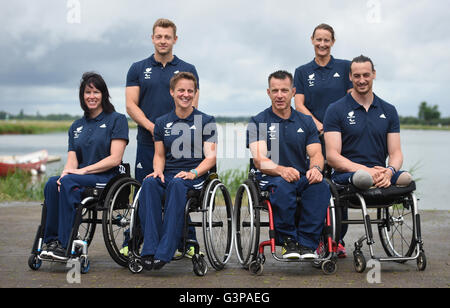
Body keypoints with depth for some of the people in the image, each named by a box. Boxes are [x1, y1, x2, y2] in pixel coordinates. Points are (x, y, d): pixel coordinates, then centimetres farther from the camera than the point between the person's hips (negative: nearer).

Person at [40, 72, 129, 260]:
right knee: (52, 183, -28)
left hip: (107, 178, -5)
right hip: (81, 179, 5)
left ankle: (64, 244, -33)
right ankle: (52, 240, -28)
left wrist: (83, 170, -14)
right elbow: (72, 160, 12)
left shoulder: (117, 120, 3)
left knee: (69, 182, -33)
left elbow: (115, 159, -7)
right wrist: (66, 172, -13)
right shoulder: (77, 126, 21)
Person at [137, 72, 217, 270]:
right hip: (168, 175, 3)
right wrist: (158, 170, -5)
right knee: (149, 183, -33)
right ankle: (149, 250, -39)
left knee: (176, 184, -39)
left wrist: (193, 173, -19)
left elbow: (211, 156, -1)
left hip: (195, 177, -3)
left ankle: (163, 253, -43)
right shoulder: (162, 123, 16)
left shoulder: (206, 121, 6)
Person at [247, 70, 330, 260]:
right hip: (270, 179, -2)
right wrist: (281, 170, -32)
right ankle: (288, 241, -23)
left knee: (320, 186, -32)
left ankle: (307, 244, -27)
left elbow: (316, 153, 5)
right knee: (282, 186, -38)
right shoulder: (258, 122, 3)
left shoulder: (305, 122, 15)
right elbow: (260, 160, -10)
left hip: (302, 178, 3)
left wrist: (315, 168, -21)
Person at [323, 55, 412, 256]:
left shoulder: (388, 111, 17)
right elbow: (332, 156, -4)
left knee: (406, 178, -32)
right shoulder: (336, 110, 5)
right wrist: (365, 170, -19)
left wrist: (388, 171, -15)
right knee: (361, 178, -41)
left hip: (380, 174, 3)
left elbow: (395, 153, 11)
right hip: (346, 174, -3)